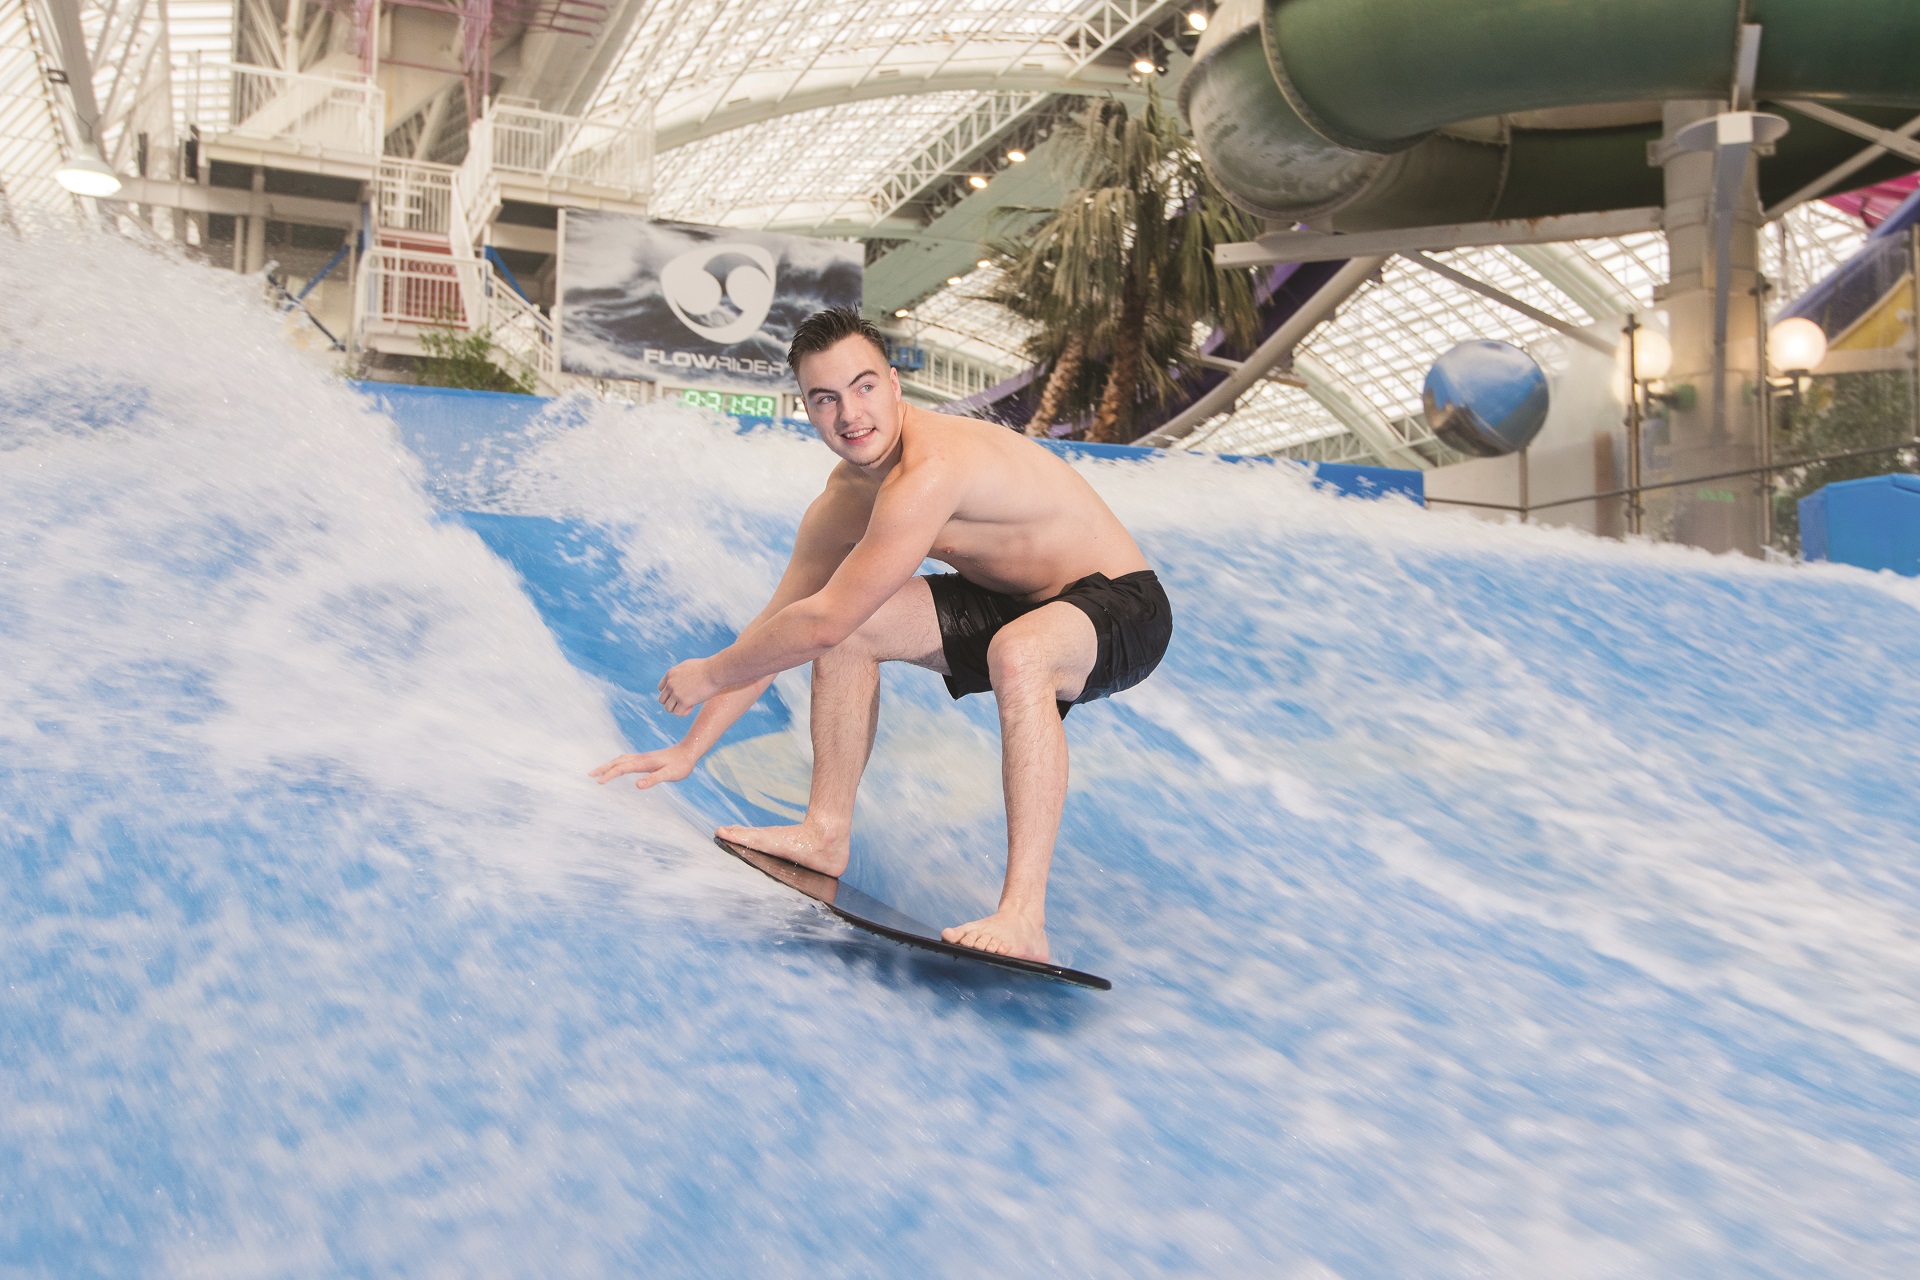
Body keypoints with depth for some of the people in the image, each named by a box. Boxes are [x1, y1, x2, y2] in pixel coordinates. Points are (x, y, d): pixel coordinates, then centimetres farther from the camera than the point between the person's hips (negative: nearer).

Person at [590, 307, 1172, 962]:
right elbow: (777, 624, 7)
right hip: (1014, 602, 9)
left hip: (1120, 608, -8)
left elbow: (822, 625, -29)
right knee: (853, 626, 0)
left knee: (1017, 653, -40)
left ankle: (1024, 919, -36)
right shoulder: (843, 501, -2)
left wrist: (707, 674, -13)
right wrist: (689, 749, 7)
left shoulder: (931, 468, -31)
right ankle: (828, 833, 12)